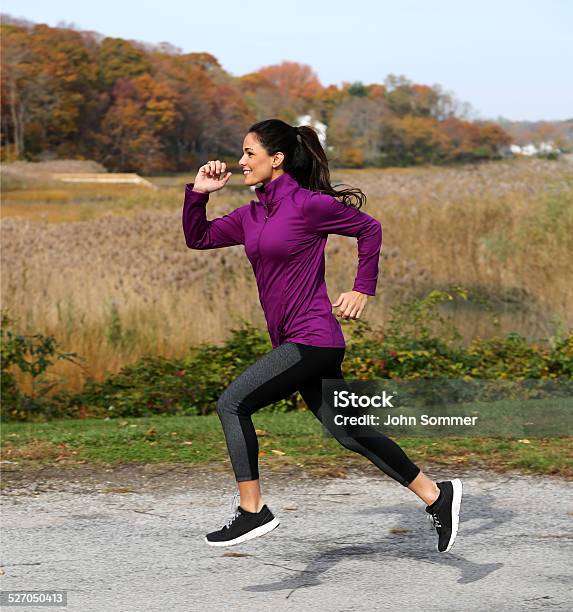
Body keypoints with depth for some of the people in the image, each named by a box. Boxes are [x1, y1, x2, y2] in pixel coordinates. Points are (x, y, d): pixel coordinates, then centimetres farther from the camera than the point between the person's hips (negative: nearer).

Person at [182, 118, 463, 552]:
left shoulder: (308, 204, -11)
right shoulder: (252, 215, 11)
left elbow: (369, 228, 0)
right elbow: (198, 238, 19)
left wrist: (363, 290, -1)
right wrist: (199, 193, 5)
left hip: (311, 339, -9)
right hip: (294, 342, 9)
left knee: (233, 403, -11)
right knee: (348, 432, 12)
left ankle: (252, 511, -4)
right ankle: (436, 495, 21)